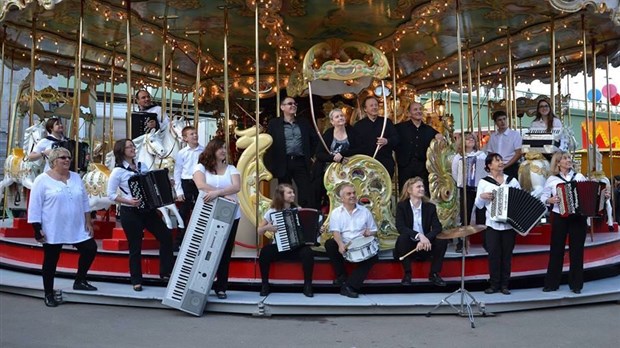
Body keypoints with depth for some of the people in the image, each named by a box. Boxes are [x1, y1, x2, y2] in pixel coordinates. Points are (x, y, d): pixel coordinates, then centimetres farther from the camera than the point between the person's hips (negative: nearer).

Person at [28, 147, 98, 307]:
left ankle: (80, 281, 22)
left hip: (77, 228, 5)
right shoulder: (43, 180, -9)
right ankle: (49, 294, 20)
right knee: (50, 262, 6)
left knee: (90, 249, 3)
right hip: (52, 231, -5)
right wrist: (37, 229, -13)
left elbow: (84, 201, 12)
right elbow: (34, 207, -9)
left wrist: (88, 222, 7)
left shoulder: (76, 177, 7)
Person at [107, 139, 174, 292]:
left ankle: (165, 272, 16)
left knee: (166, 236, 3)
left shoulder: (141, 166, 8)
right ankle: (136, 280, 17)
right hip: (130, 213, -6)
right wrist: (129, 201, -21)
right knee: (135, 247, 2)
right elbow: (111, 194, -9)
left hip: (148, 209, 6)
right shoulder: (118, 171, -8)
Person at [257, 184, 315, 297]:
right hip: (278, 247, 0)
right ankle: (265, 284, -12)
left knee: (308, 252, -31)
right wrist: (266, 227, -18)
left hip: (296, 247, 1)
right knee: (265, 251, -31)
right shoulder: (272, 212, 1)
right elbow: (259, 231, 2)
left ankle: (307, 285, -14)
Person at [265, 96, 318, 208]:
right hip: (283, 163, -2)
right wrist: (270, 166, -6)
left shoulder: (304, 123, 13)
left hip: (301, 162, 2)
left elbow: (314, 139, 23)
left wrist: (309, 154, 13)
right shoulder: (274, 123, 3)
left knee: (307, 193, -3)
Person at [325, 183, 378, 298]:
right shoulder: (336, 213, 3)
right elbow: (336, 231, -11)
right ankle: (342, 276, -14)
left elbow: (373, 230, 13)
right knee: (329, 244, -30)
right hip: (343, 245, -1)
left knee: (373, 256, -28)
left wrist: (369, 232, -13)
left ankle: (349, 285, -29)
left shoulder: (365, 211, 8)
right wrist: (340, 244, -32)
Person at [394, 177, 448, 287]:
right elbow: (400, 227, -22)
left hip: (424, 245, 2)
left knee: (442, 239, -22)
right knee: (403, 237, -34)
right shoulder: (401, 206, -8)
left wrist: (426, 239, -32)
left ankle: (434, 273, -6)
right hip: (409, 245, -2)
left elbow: (437, 227, -13)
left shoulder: (430, 206, -1)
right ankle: (407, 274, -18)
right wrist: (419, 236, -36)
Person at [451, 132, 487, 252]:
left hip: (480, 188, 0)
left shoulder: (482, 155, 3)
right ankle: (461, 242, 6)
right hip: (465, 189, 0)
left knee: (481, 215, 1)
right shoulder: (458, 156, 2)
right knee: (465, 215, 1)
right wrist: (461, 183, 8)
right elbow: (454, 172, 10)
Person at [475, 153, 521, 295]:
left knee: (507, 255, 4)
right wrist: (482, 196, -16)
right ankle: (494, 284, 7)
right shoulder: (484, 182, 3)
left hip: (510, 224, 1)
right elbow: (478, 205, 4)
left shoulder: (512, 181, 7)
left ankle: (504, 285, 12)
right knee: (493, 255, -3)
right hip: (493, 225, -1)